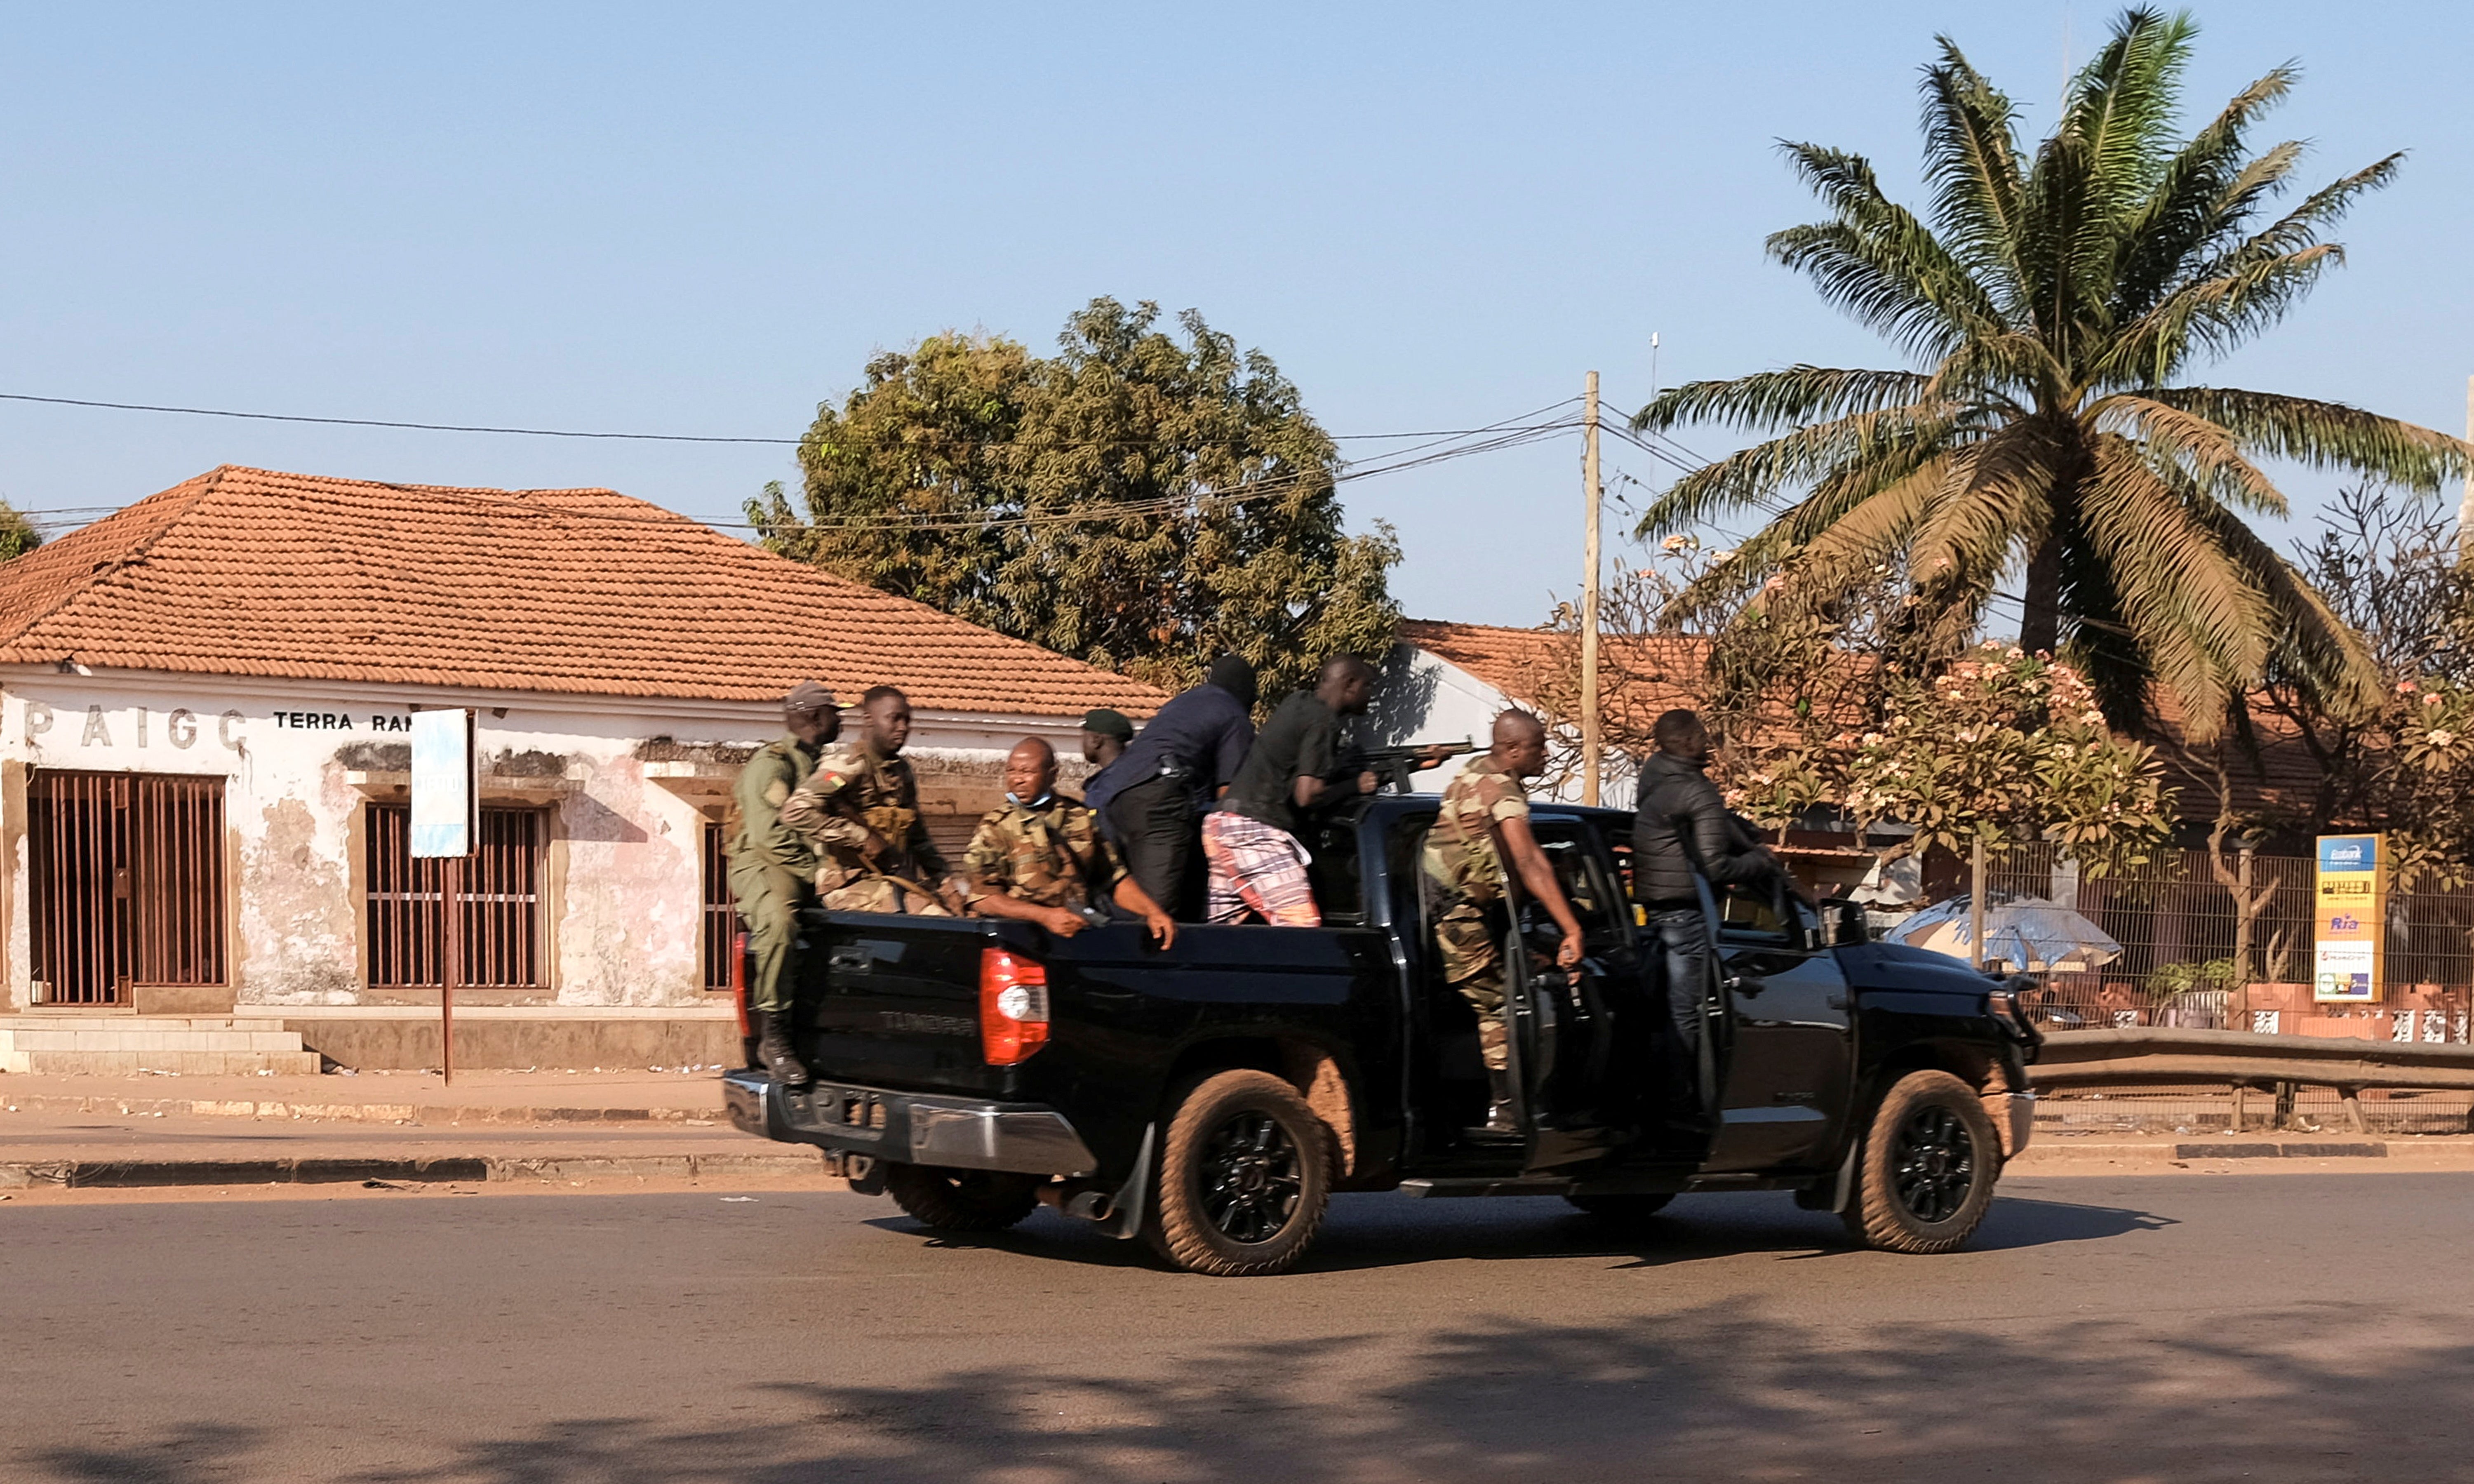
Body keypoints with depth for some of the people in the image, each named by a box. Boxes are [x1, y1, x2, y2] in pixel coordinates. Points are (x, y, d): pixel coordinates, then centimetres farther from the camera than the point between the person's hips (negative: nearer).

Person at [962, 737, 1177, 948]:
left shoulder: (1081, 818, 16)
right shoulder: (994, 829, 5)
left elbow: (1116, 880, 21)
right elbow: (982, 898, -6)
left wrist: (1153, 912, 3)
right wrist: (1045, 916, -19)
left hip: (1081, 930, 3)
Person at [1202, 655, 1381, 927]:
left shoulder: (1298, 702, 18)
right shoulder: (1323, 721, -10)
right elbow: (1307, 795, -17)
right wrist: (1356, 786, -1)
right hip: (1255, 832, -10)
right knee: (1302, 927, -14)